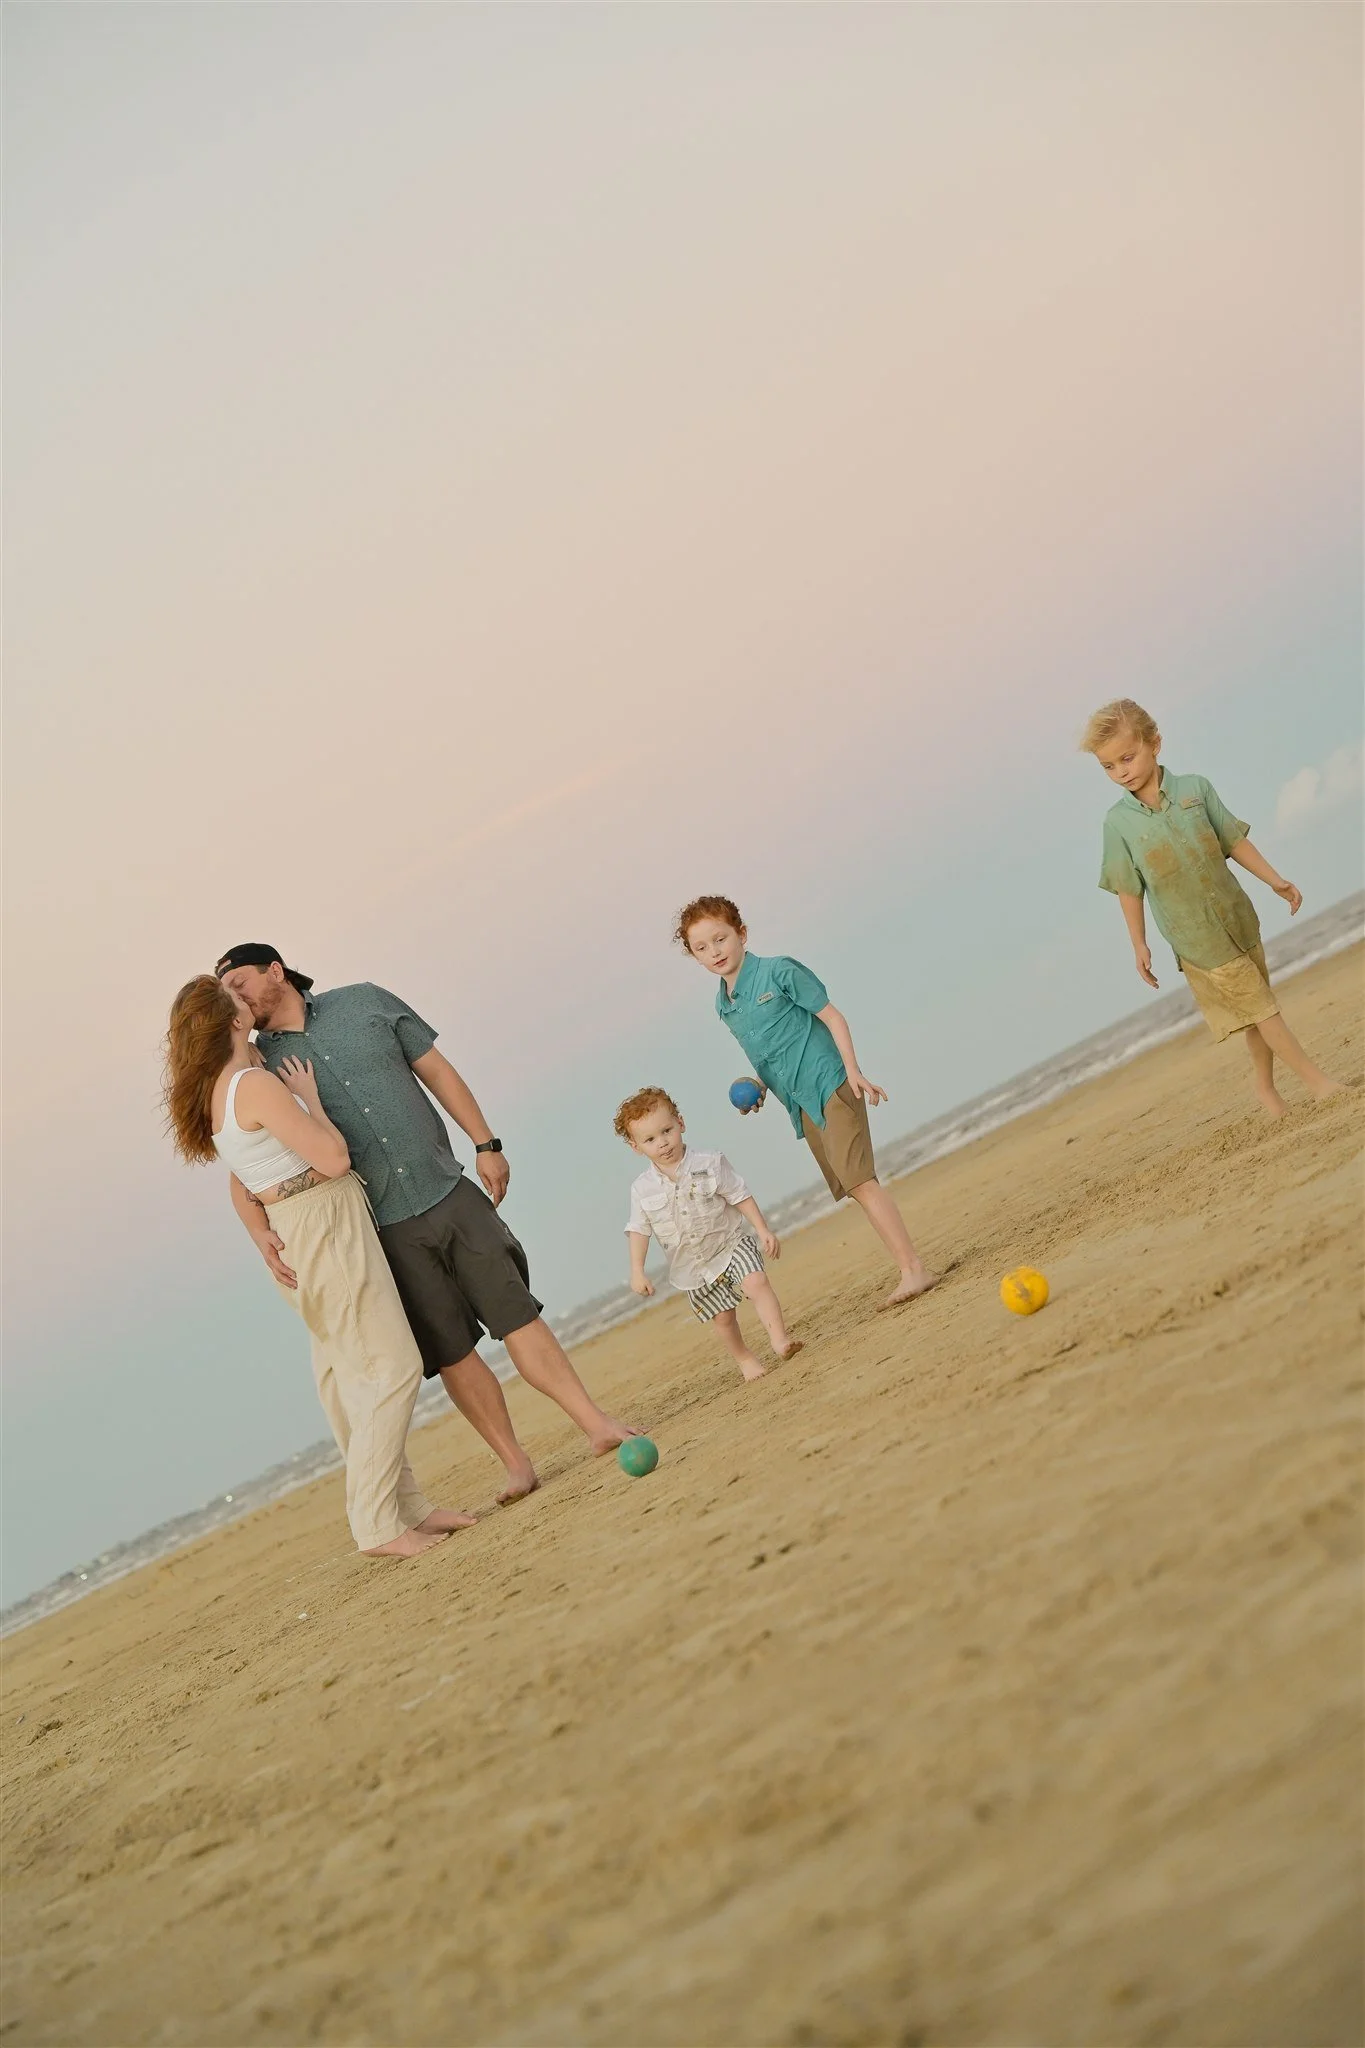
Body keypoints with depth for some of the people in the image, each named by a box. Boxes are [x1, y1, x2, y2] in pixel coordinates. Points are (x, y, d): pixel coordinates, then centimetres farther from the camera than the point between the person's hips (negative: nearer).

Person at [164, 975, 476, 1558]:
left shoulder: (216, 1092, 9)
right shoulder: (255, 1085, -19)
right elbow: (333, 1157, -19)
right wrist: (307, 1094, -6)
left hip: (296, 1233, 10)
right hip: (325, 1222, -10)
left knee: (351, 1379, 12)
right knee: (393, 1367, -8)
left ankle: (408, 1507, 19)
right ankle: (378, 1525, -7)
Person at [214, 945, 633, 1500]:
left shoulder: (363, 1001, 6)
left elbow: (436, 1069, 10)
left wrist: (485, 1143, 4)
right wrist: (261, 1233, -21)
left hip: (451, 1192, 1)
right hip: (384, 1230, -1)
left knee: (518, 1315, -1)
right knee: (450, 1352, 1)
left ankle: (597, 1424, 5)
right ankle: (517, 1465, 11)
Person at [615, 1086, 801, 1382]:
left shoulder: (709, 1165, -12)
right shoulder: (642, 1190, -8)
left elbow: (740, 1197, -7)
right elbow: (639, 1230, -3)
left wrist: (764, 1231, -10)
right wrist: (637, 1271, -10)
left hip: (732, 1242, -1)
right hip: (693, 1267, 2)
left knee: (757, 1282, -25)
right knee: (722, 1317, 5)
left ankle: (779, 1338, -23)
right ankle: (744, 1359, 26)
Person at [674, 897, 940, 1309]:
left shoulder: (779, 972, -9)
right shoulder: (723, 1006, 11)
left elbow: (832, 1017, -7)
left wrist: (853, 1071, -16)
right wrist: (759, 1088, 4)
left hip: (829, 1087, -7)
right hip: (802, 1105, 7)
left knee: (857, 1179, -17)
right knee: (851, 1188, 7)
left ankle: (914, 1269, -18)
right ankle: (909, 1271, 11)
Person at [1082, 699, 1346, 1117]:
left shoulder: (1195, 788, -2)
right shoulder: (1118, 823, -6)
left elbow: (1233, 841, 5)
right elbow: (1129, 890, 0)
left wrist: (1275, 880, 1)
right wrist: (1139, 945, 1)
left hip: (1238, 918, 3)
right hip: (1195, 940, -3)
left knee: (1255, 1004, 13)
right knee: (1258, 1003, -2)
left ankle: (1265, 1082, 30)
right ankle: (1314, 1078, 6)